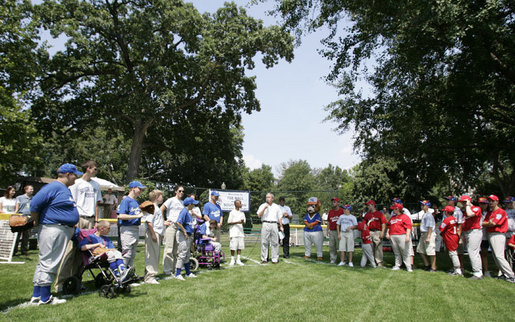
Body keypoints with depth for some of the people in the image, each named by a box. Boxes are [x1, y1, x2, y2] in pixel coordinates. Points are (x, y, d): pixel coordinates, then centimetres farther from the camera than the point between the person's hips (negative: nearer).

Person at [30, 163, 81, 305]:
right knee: (49, 263, -3)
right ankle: (45, 298, 6)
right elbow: (34, 205, -18)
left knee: (45, 263, 15)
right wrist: (37, 223, -7)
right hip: (53, 229, -10)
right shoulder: (53, 187, -13)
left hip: (64, 230, 10)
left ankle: (36, 296, 25)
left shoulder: (66, 189, 18)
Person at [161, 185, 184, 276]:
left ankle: (174, 269, 19)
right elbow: (161, 209, -8)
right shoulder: (171, 200, -3)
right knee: (169, 249, -5)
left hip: (179, 227, 6)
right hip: (171, 226, -6)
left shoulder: (183, 202, 16)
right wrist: (164, 221, -9)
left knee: (176, 249, 10)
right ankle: (167, 270, 2)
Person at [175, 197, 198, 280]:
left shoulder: (188, 212, 14)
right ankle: (178, 274, -1)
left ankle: (188, 273, 24)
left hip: (188, 236, 10)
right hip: (183, 236, -10)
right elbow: (178, 222, -26)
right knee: (182, 255, -7)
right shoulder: (184, 211, -15)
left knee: (187, 255, 15)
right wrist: (184, 231, -20)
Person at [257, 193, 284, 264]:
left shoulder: (277, 206, 16)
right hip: (265, 224, -1)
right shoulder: (262, 206, 9)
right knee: (264, 242, -2)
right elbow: (259, 216, -2)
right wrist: (264, 209, -14)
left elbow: (279, 217, 16)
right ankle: (264, 259, 4)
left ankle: (275, 259, 4)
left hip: (274, 224, 1)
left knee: (275, 242, -1)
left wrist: (281, 226, 9)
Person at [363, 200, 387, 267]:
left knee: (378, 247, -5)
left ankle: (379, 262, 2)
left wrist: (382, 232, -14)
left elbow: (384, 223, -6)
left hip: (377, 232, -5)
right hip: (369, 232, 5)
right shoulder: (367, 214, 14)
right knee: (370, 248, 9)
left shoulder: (380, 214, -2)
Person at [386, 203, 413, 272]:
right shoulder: (392, 218, 21)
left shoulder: (405, 217, -1)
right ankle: (397, 266, 15)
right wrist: (387, 233, 14)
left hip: (402, 236, -6)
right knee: (396, 253, 10)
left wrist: (407, 236, -18)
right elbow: (389, 226, 27)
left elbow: (408, 227, -9)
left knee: (405, 252, -5)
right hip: (393, 237, 7)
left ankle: (408, 267, 0)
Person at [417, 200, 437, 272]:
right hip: (423, 234, 10)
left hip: (429, 234, -10)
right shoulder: (424, 214, 15)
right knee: (420, 250, 14)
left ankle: (433, 267, 6)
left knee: (431, 251, -3)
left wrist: (428, 237, -23)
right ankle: (427, 264, 25)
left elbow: (430, 227, -20)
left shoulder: (429, 215, -15)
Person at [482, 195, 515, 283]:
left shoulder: (501, 211, -6)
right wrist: (489, 223, -6)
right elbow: (484, 223, 12)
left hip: (498, 235, -9)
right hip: (490, 235, 9)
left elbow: (493, 224, -14)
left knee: (499, 256, -16)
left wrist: (486, 224, 3)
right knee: (496, 257, 8)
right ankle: (505, 274, 15)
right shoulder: (489, 213, 20)